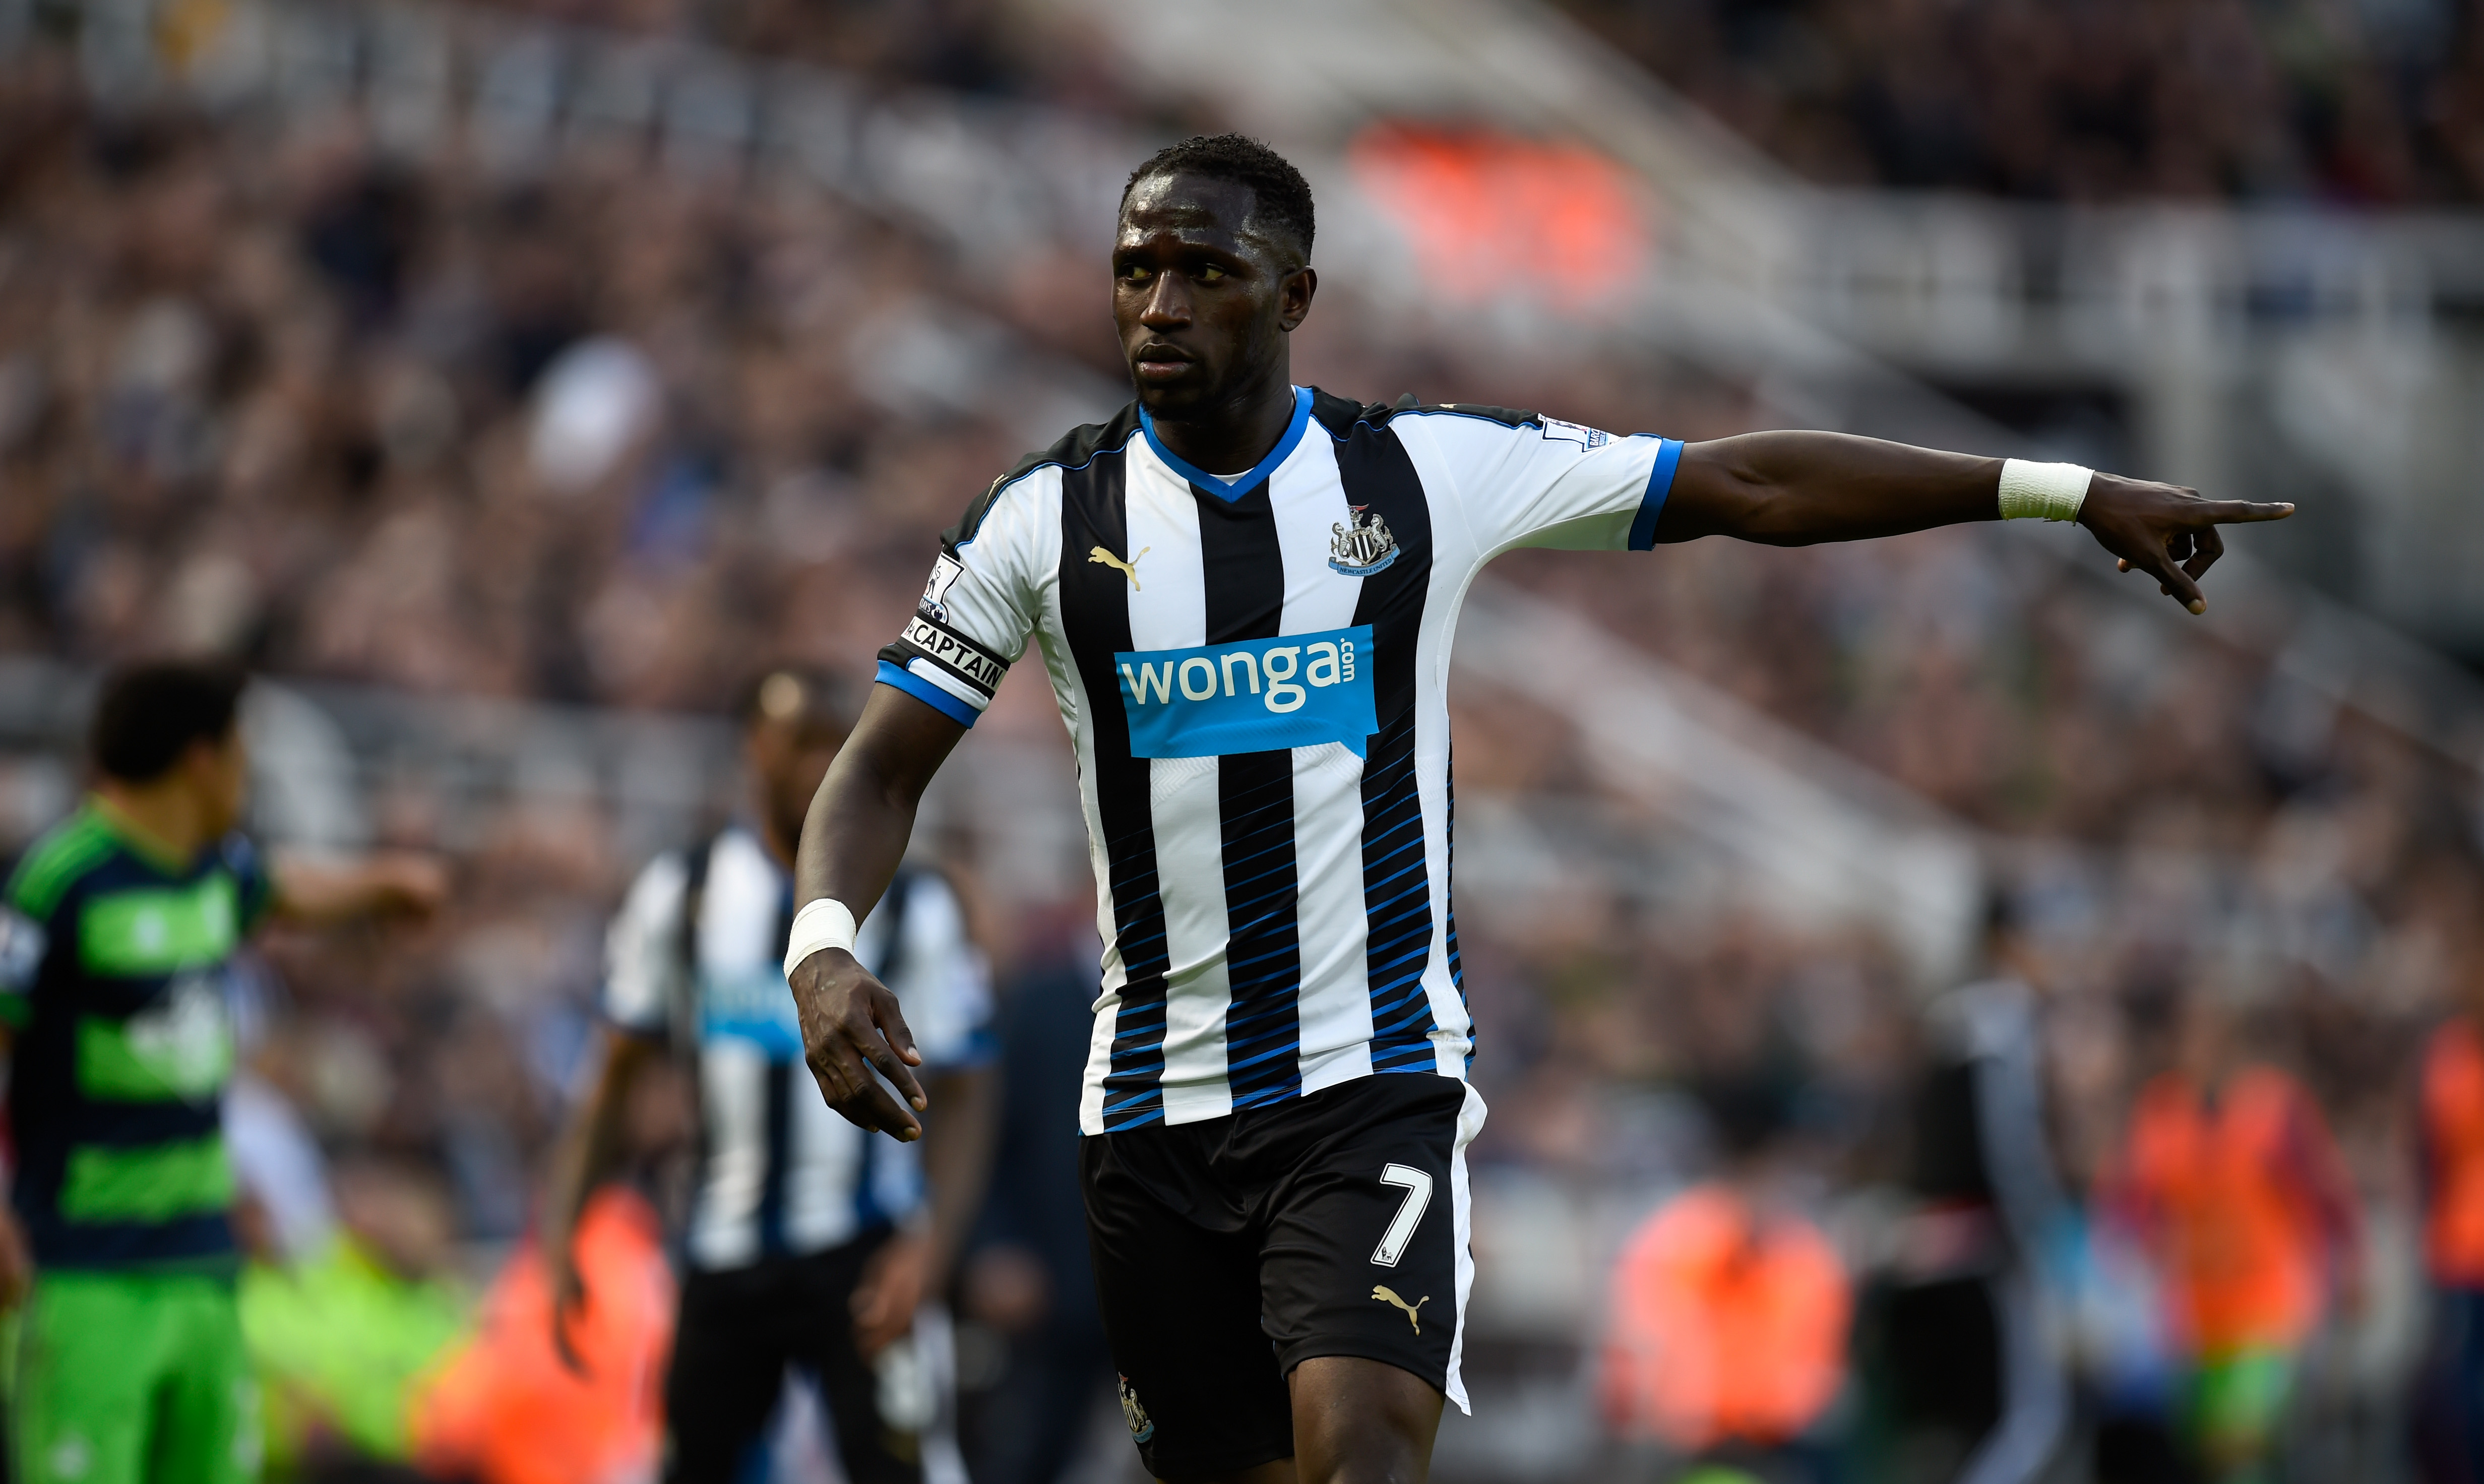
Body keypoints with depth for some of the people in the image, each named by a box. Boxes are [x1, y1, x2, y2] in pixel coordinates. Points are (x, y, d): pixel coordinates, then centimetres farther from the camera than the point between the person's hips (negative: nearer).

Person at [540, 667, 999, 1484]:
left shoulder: (911, 908, -4)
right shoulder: (680, 893, 3)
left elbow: (966, 1095, -3)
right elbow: (618, 1074, 10)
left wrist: (933, 1242, -19)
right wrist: (560, 1226, 1)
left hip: (859, 1262, -3)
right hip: (726, 1256, 3)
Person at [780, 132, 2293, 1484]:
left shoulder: (1430, 471, -1)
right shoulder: (1046, 518, 1)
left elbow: (1756, 487, 3)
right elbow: (883, 770, 4)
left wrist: (2069, 492, 1)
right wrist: (824, 948, -18)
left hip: (1376, 1084, -2)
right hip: (1157, 1104, 2)